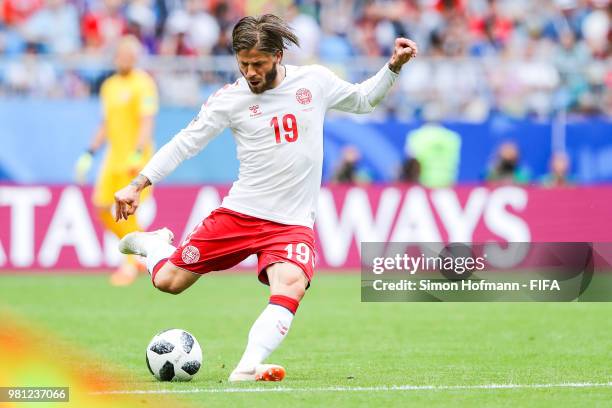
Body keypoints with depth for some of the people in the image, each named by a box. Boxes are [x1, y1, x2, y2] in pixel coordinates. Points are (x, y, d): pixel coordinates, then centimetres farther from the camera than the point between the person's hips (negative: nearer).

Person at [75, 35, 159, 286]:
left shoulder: (143, 84, -7)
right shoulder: (109, 86, 15)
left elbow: (147, 122, -15)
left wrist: (138, 154, -26)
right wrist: (89, 154, 17)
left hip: (135, 159, -7)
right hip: (114, 155, 7)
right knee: (101, 208, 2)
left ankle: (131, 264, 4)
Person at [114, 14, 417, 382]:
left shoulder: (316, 82, 2)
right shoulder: (230, 98, -4)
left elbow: (362, 100, 20)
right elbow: (185, 143, -1)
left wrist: (394, 66, 6)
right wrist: (138, 185, -8)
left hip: (293, 223, 0)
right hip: (239, 213, 0)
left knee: (291, 284, -31)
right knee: (168, 281, 3)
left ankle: (247, 368, -38)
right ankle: (153, 243, 38)